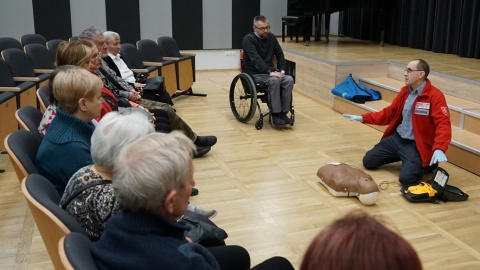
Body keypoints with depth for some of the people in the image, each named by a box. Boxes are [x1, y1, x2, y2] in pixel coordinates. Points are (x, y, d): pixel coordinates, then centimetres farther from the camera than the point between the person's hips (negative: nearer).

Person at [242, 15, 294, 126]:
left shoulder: (271, 37, 9)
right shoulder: (248, 39, -12)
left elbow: (280, 54, 13)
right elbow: (256, 59, -24)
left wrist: (281, 70, -4)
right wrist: (269, 72, -35)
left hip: (270, 72, 6)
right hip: (255, 74, -6)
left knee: (289, 79, -22)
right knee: (274, 80, -35)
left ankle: (283, 112, -19)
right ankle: (275, 114, -27)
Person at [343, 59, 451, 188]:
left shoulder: (435, 96, -17)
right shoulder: (405, 91, 6)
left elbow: (443, 124, -24)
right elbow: (389, 113, 15)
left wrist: (439, 149, -40)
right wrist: (363, 118, 9)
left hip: (417, 144, -7)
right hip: (397, 138, 7)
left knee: (406, 178, -24)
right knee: (368, 161, 6)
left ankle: (427, 163, 10)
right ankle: (404, 158, 24)